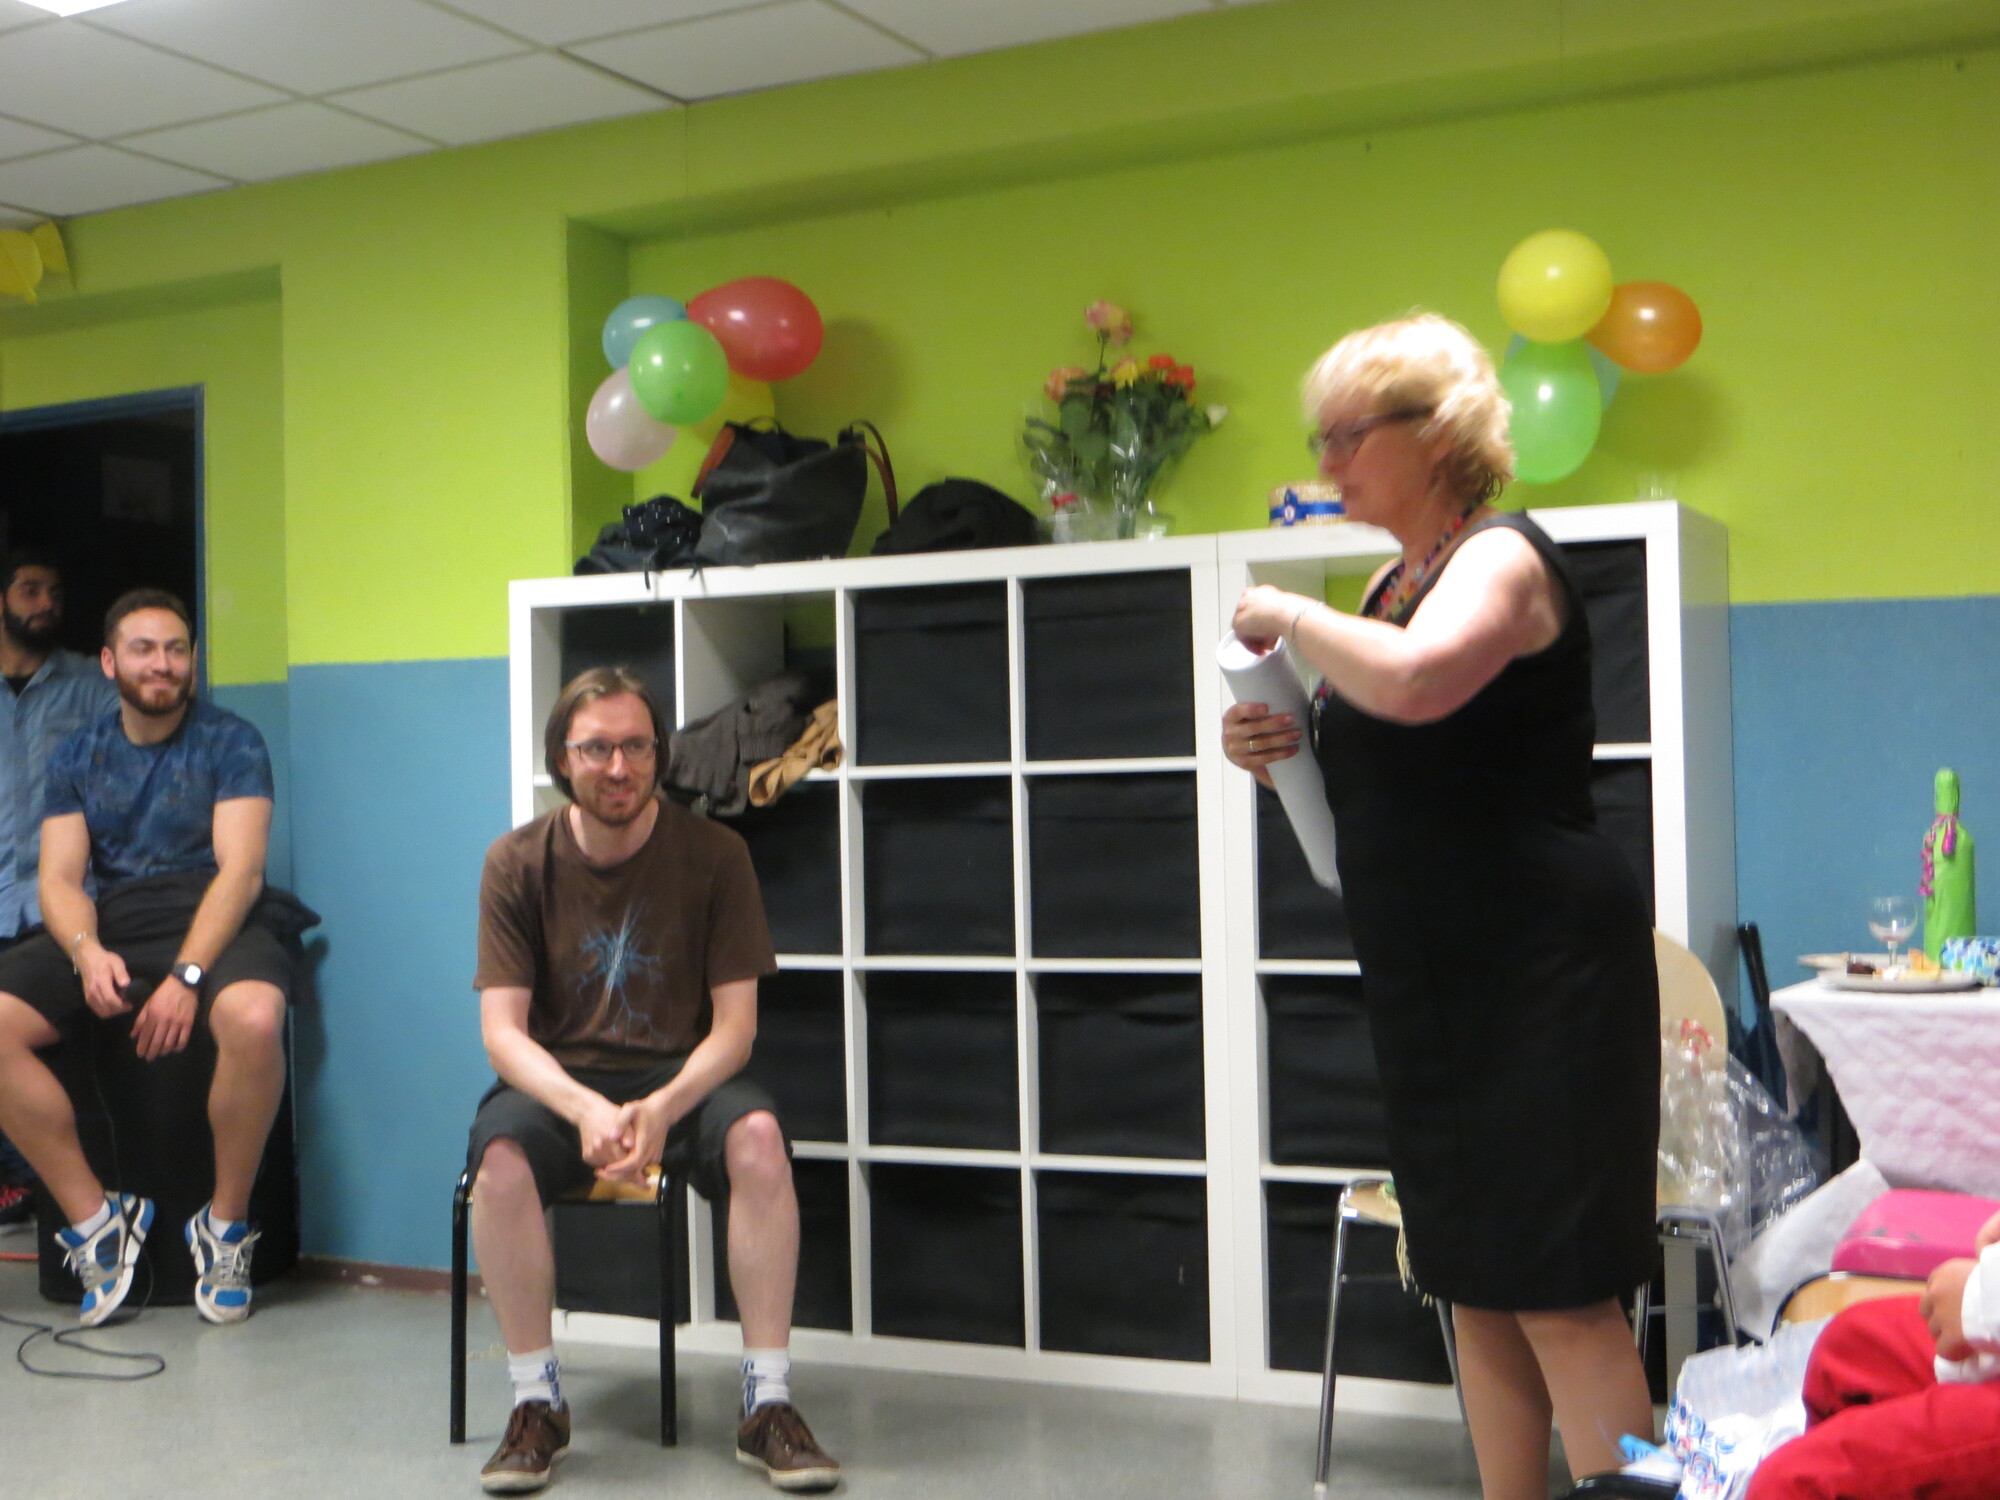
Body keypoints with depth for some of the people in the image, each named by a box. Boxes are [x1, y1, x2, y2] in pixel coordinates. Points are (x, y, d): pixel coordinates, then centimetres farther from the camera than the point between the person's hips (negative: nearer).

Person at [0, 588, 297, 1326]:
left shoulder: (230, 742, 4)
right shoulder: (77, 756, 14)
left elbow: (240, 869, -8)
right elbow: (60, 878, 5)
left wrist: (186, 976, -22)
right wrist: (88, 952, -18)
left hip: (214, 923, -4)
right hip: (110, 927, 4)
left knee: (255, 1017, -37)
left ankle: (225, 1226, -15)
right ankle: (95, 1221, -11)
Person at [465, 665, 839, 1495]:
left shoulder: (714, 853, -5)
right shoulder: (517, 862, -3)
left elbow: (734, 1023, -6)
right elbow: (503, 1030, -7)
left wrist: (664, 1109, -26)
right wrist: (585, 1108, -27)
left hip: (681, 1075, 0)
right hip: (559, 1078, 1)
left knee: (758, 1136, -32)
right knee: (500, 1154, -32)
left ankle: (768, 1404, -21)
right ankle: (536, 1402, -14)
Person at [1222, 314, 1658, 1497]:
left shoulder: (1502, 557, -11)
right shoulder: (1397, 581, 15)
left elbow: (1414, 684, -34)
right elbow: (1381, 772, 26)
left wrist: (1292, 618, -17)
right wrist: (1279, 754, 6)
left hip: (1541, 976, -9)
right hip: (1434, 984, 9)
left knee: (1561, 1296, -7)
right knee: (1478, 1291, 14)